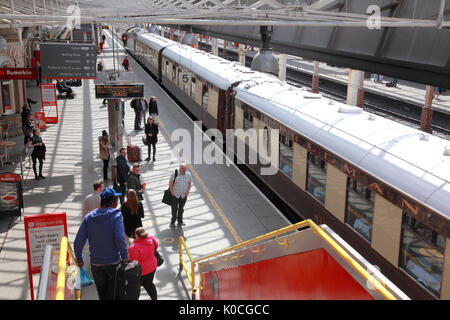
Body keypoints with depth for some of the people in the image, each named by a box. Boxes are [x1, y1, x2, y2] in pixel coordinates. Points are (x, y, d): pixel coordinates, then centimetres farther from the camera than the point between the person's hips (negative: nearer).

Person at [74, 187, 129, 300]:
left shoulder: (88, 217, -1)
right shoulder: (116, 215, -14)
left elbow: (78, 241, -4)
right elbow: (119, 238, -24)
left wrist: (79, 259, 8)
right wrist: (125, 256, -14)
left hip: (96, 263, 4)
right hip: (114, 262, -4)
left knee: (102, 294, 21)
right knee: (115, 294, 14)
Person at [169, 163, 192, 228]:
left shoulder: (188, 174, -7)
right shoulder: (175, 174, -13)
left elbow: (189, 183, 5)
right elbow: (170, 183, -6)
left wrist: (187, 192, -3)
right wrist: (171, 192, -8)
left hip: (183, 195, 2)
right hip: (175, 194, -2)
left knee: (181, 208, 14)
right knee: (174, 208, 3)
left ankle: (180, 221, 28)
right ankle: (173, 222, 18)